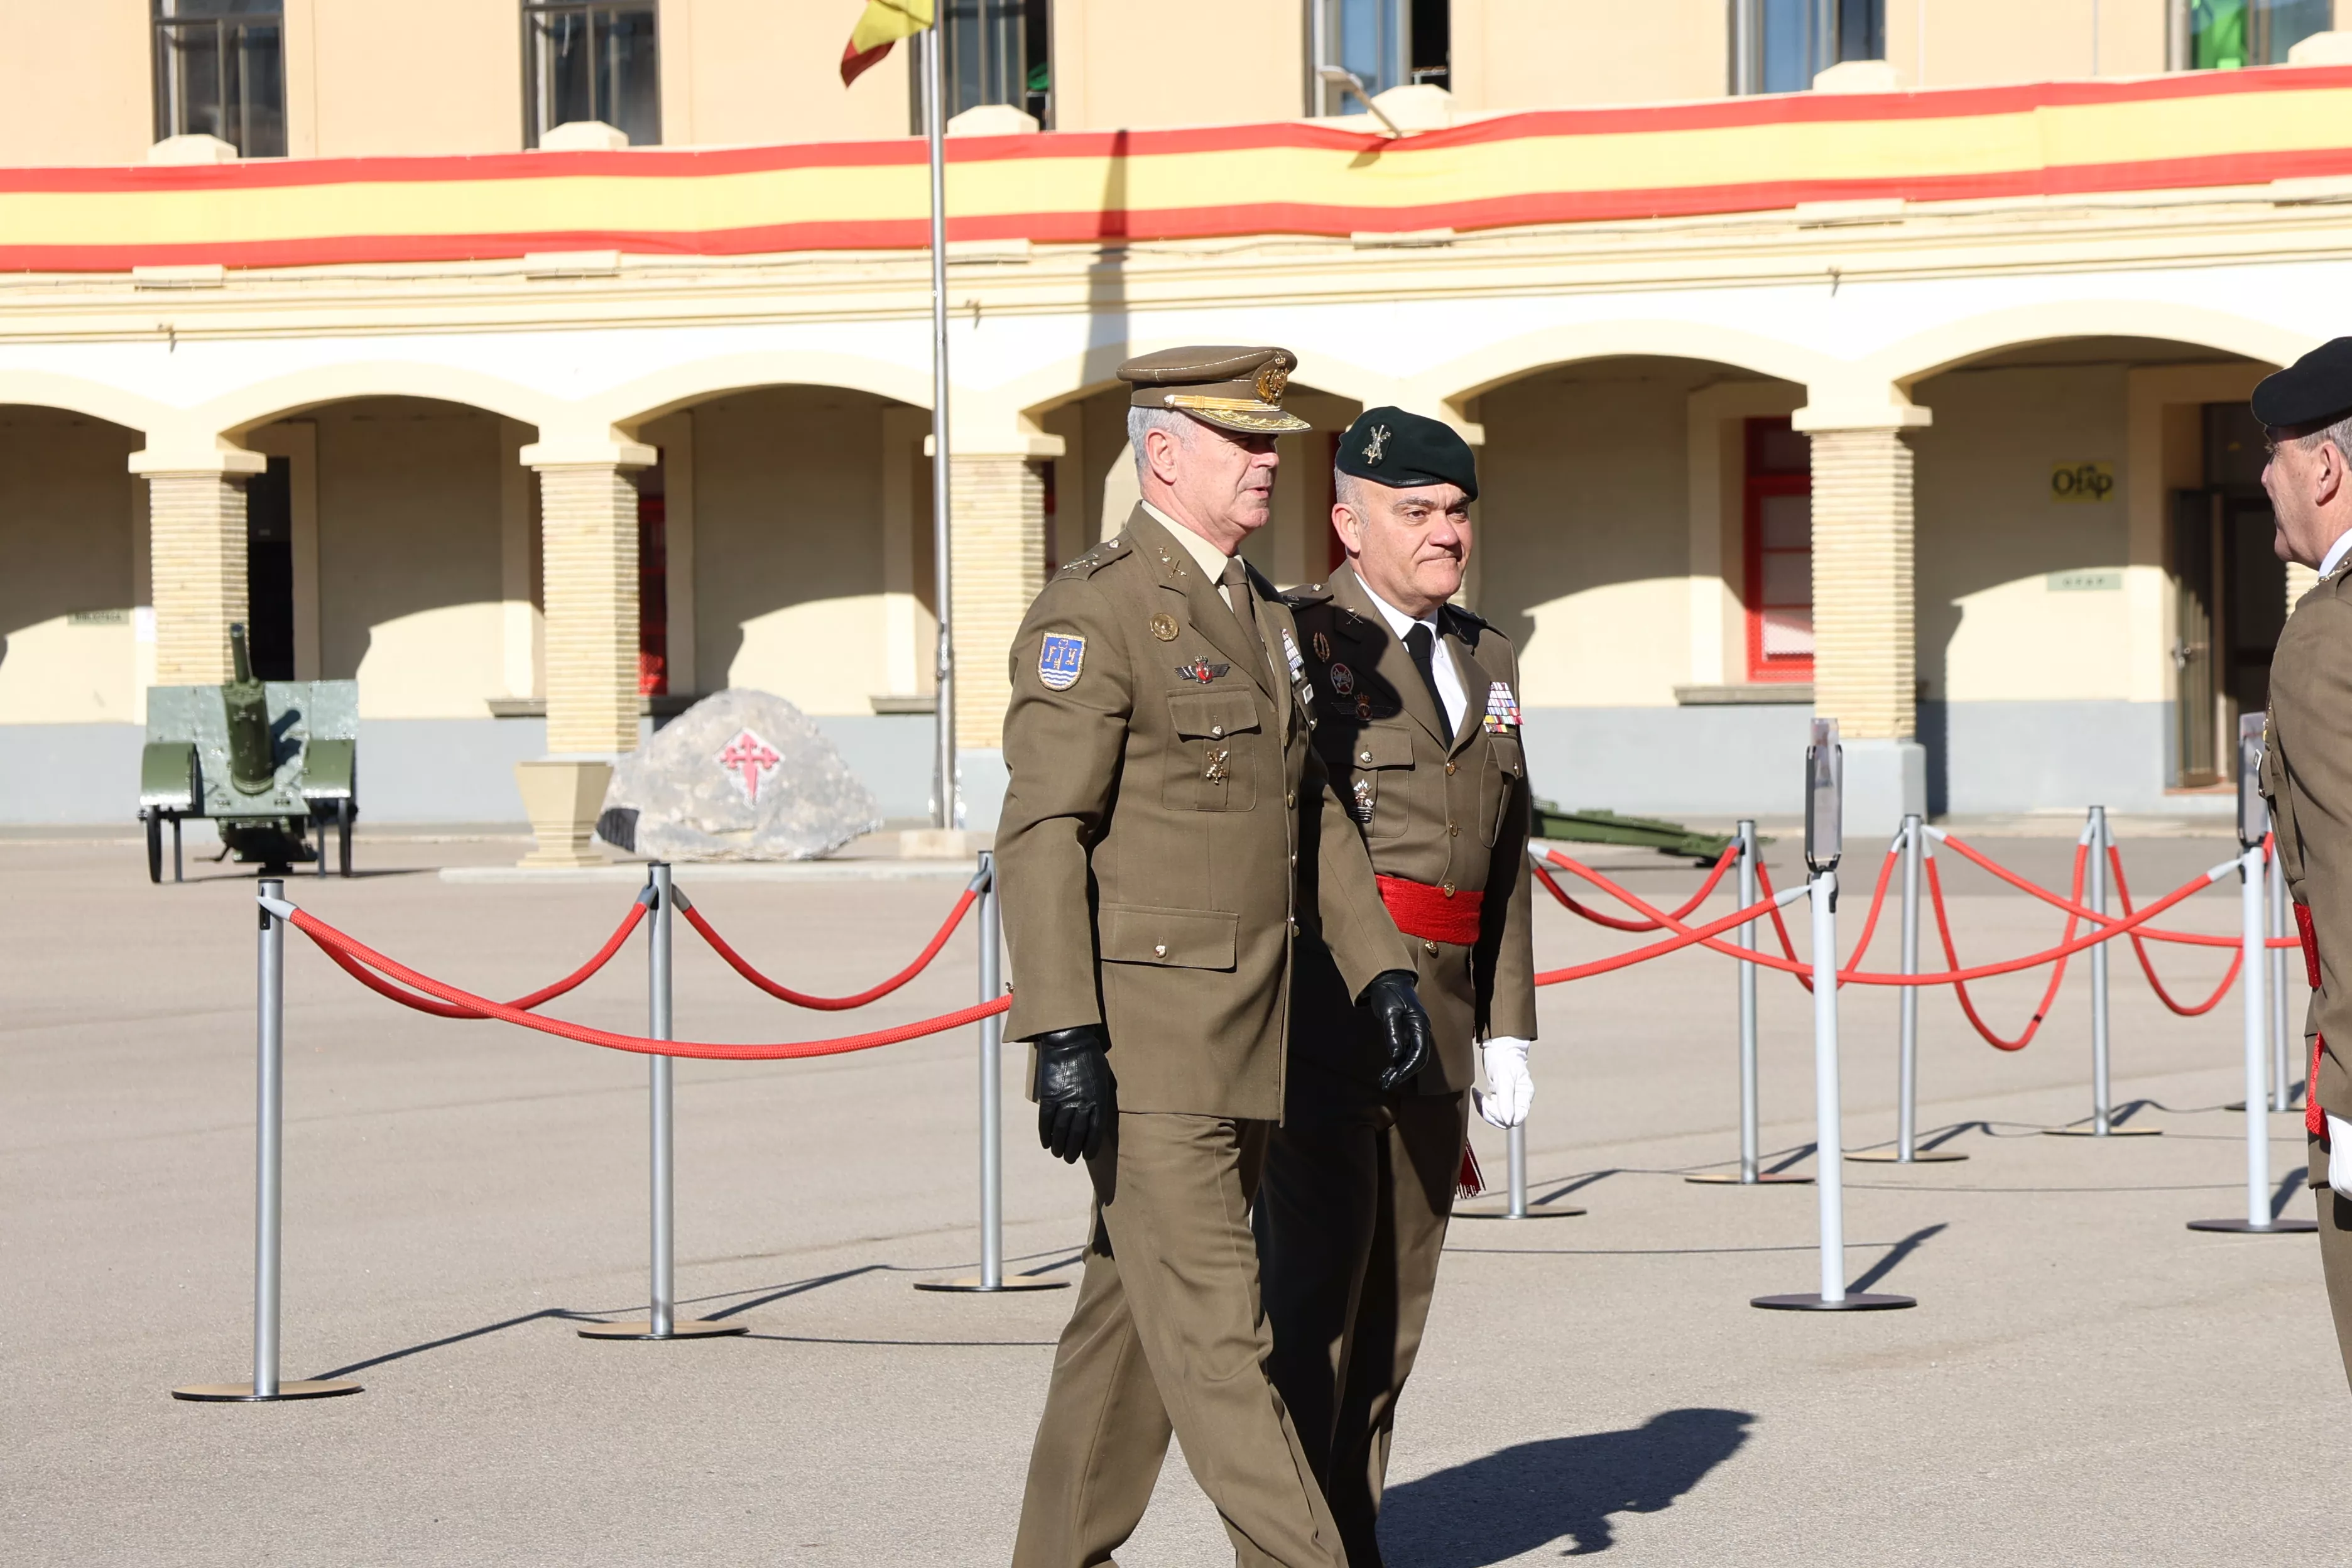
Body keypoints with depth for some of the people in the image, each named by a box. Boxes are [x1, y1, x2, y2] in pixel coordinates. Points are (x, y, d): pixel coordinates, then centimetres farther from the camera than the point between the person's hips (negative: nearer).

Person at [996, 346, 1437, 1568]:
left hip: (1243, 1045, 9)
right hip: (1138, 1041, -9)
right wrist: (1061, 1038, -24)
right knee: (1212, 1329, -9)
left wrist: (1380, 969, 11)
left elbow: (1313, 815, 21)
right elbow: (1041, 833, -18)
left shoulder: (1262, 618, 15)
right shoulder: (1093, 612, -12)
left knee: (1134, 1318, 13)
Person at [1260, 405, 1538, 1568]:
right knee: (1314, 1288, -9)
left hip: (1433, 1021, 7)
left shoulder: (1487, 660, 17)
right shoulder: (1291, 639, -4)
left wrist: (1506, 1031, 15)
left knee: (1395, 1301, 8)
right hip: (1318, 1014, -7)